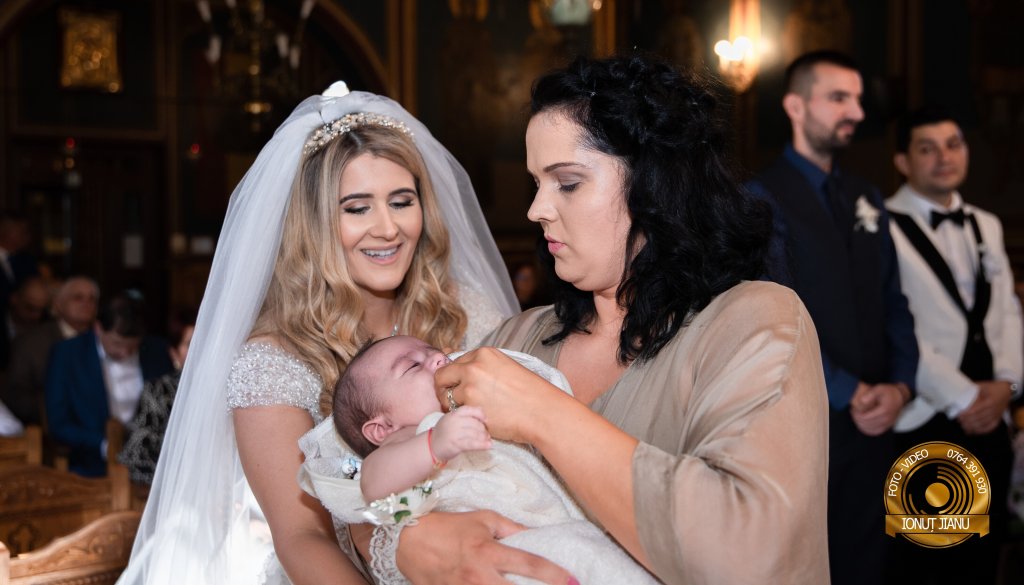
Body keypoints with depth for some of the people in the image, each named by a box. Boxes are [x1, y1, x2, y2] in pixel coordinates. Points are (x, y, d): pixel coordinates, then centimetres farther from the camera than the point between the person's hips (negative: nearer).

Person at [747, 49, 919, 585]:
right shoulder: (763, 200, -8)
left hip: (874, 419, 6)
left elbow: (893, 304, 12)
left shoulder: (866, 200, 13)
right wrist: (852, 394, -15)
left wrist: (899, 385, -4)